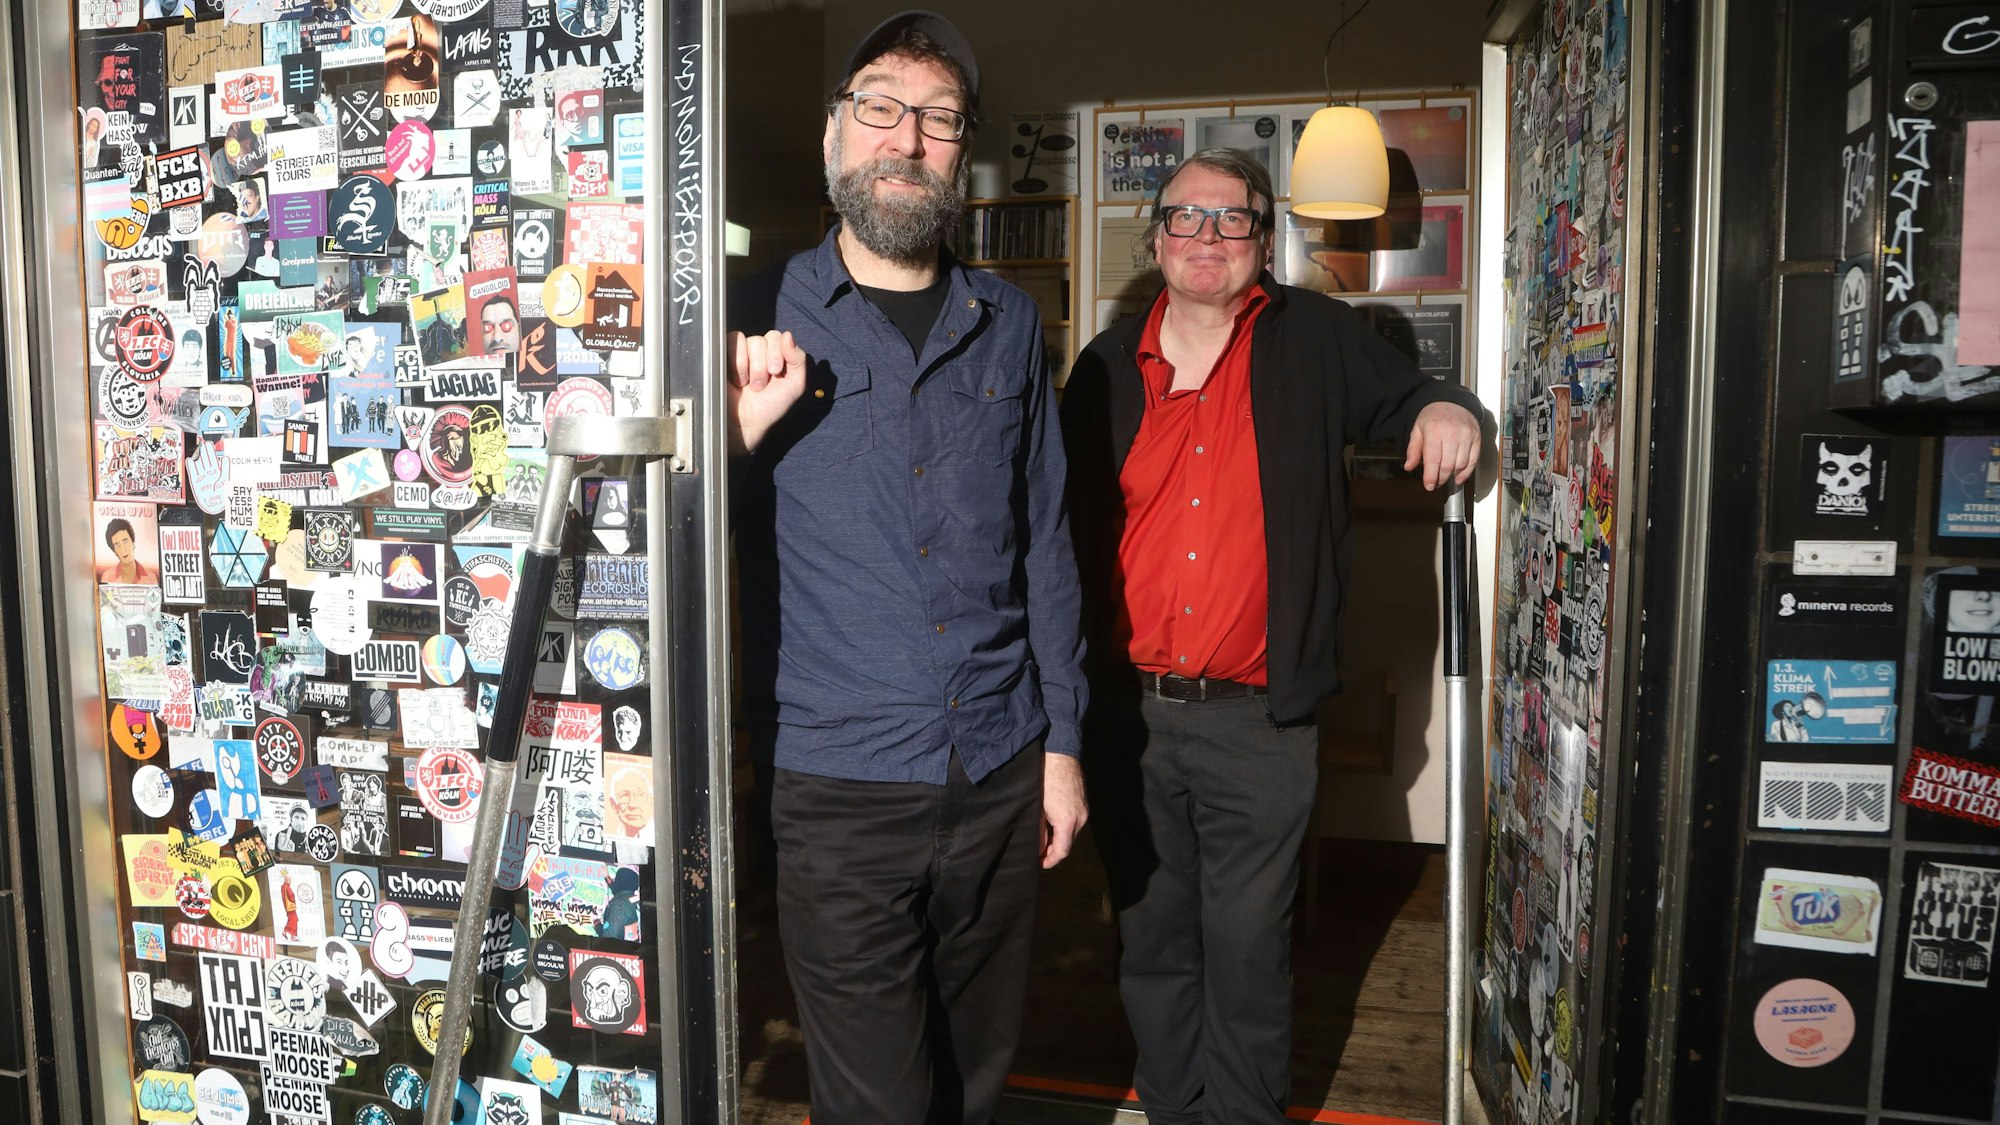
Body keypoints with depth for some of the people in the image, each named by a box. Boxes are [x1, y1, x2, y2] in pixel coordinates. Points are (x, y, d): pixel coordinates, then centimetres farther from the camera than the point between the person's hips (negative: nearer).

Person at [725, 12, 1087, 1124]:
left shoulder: (1009, 324, 7)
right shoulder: (763, 320, -1)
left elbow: (1043, 541, 9)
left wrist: (1062, 739, 7)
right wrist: (744, 436, -20)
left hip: (1002, 777, 3)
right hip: (839, 786, -3)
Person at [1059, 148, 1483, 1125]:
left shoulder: (1316, 341, 1)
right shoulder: (1109, 366, 8)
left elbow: (1404, 396, 17)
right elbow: (1067, 528, 13)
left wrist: (1447, 409, -9)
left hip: (1256, 721, -2)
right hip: (1126, 713, 3)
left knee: (1248, 952, 8)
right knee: (1153, 942, 16)